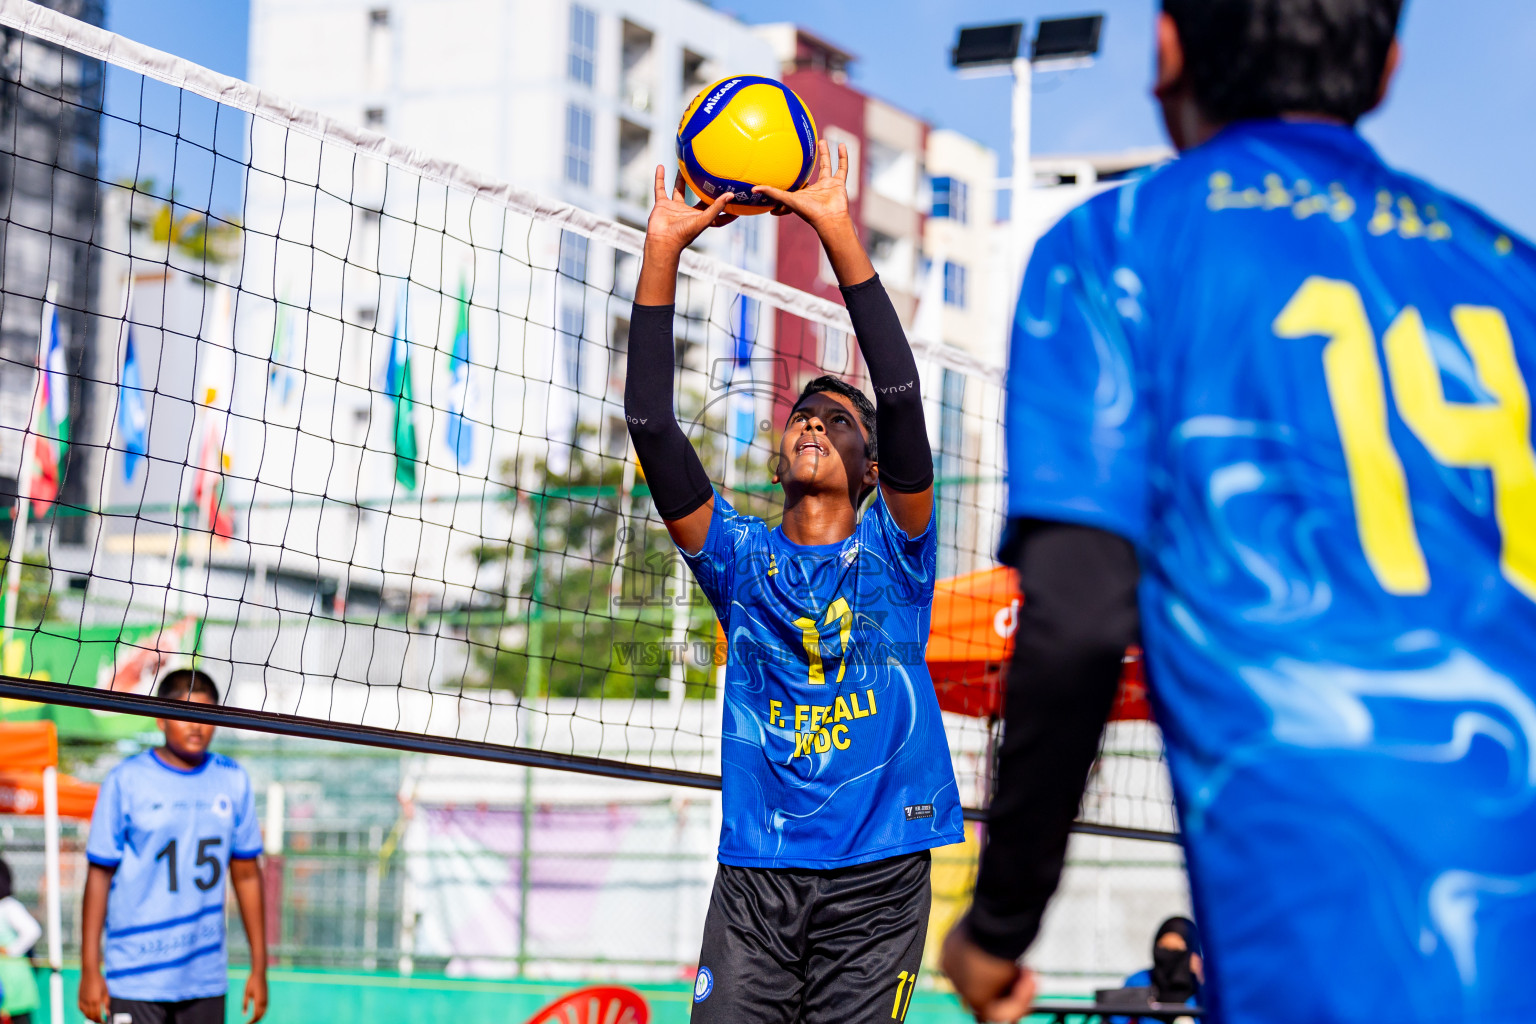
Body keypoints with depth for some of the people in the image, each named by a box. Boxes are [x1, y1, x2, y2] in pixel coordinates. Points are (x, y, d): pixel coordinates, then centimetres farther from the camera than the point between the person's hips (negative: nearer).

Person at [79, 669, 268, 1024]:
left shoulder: (233, 781, 8)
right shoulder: (126, 781, -2)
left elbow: (246, 875, 12)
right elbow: (99, 874, -2)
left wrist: (259, 967, 11)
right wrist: (89, 968, -5)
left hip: (206, 980, 4)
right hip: (136, 979, -3)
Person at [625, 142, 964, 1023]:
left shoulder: (892, 551, 7)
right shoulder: (742, 557, 12)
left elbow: (902, 396, -7)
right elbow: (650, 422, 2)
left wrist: (840, 232, -12)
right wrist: (663, 252, -5)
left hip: (878, 880, -1)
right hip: (756, 877, 1)